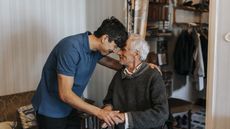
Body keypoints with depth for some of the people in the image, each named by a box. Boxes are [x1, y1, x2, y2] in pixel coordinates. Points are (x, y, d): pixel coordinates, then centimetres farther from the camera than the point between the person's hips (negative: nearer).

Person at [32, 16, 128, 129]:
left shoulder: (96, 48, -4)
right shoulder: (71, 48, -30)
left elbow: (109, 61, 19)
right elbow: (65, 94, -32)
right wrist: (99, 112, -34)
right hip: (51, 110, -7)